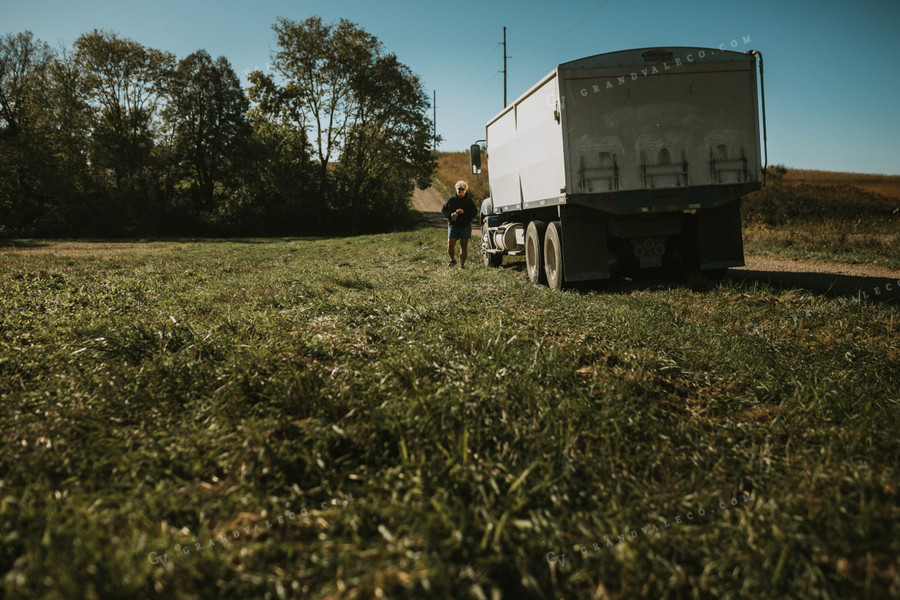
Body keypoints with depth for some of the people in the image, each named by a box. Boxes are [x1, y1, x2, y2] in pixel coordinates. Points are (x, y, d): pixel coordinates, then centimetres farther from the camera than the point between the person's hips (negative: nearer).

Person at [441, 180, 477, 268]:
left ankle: (462, 263, 9)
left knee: (464, 245, 0)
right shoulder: (451, 200, 6)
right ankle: (452, 260, 21)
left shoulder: (469, 201, 2)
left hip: (465, 226, -1)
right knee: (450, 245, -3)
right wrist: (450, 214, -10)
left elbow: (474, 213, -5)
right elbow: (444, 210, 11)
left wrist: (464, 212, -20)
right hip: (453, 225, 1)